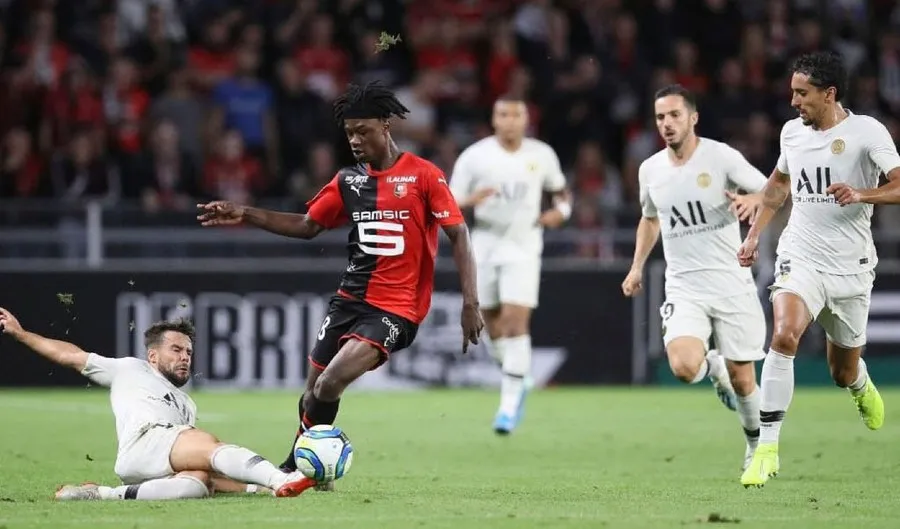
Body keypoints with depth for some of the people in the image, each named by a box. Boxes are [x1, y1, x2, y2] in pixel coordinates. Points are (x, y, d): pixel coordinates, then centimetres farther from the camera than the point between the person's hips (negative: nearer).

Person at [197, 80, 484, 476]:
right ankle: (294, 468, 25)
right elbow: (307, 225, 17)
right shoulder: (348, 180, 9)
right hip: (351, 298, 6)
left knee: (329, 385, -19)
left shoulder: (423, 175, -7)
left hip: (397, 308, -6)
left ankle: (300, 465, -1)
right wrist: (246, 216, 7)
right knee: (313, 390, 5)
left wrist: (470, 303, -14)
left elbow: (458, 236, -7)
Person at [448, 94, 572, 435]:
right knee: (492, 323, 8)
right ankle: (516, 379, 35)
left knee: (516, 322, -14)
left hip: (523, 248, -1)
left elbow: (560, 190, 19)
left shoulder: (542, 155, 1)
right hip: (484, 246, 1)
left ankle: (509, 403, -12)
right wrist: (471, 200, -26)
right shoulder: (473, 157, -5)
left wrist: (561, 210, -3)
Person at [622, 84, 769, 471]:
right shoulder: (650, 170, 6)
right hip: (683, 289, 2)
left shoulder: (721, 157, -8)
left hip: (732, 284, -2)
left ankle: (756, 445, 31)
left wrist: (753, 199, -31)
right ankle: (713, 366, 14)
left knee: (742, 381, 2)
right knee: (684, 367, -23)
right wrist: (637, 267, 19)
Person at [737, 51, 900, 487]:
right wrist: (754, 234, 20)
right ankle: (767, 449, -25)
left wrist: (862, 194, -35)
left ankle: (863, 388, 54)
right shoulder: (792, 132, 5)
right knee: (783, 335, -27)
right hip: (800, 256, 2)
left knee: (843, 372, 13)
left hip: (850, 266, -2)